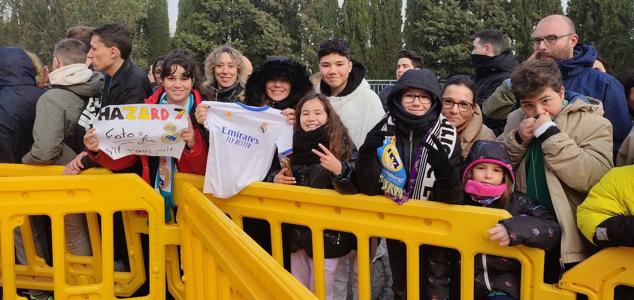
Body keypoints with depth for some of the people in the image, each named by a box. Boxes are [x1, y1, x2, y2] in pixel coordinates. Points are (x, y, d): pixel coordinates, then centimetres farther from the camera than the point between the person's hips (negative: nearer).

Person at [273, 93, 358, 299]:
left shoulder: (342, 145, -10)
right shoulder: (292, 143, 3)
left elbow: (357, 185, -17)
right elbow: (277, 174, 16)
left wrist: (339, 170, -35)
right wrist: (276, 179, -6)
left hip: (327, 232, -4)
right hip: (296, 230, 5)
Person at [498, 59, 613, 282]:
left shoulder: (592, 123, -8)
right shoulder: (516, 119, 7)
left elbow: (594, 178, -23)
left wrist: (550, 134, -22)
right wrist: (518, 139, -11)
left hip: (571, 238, -4)